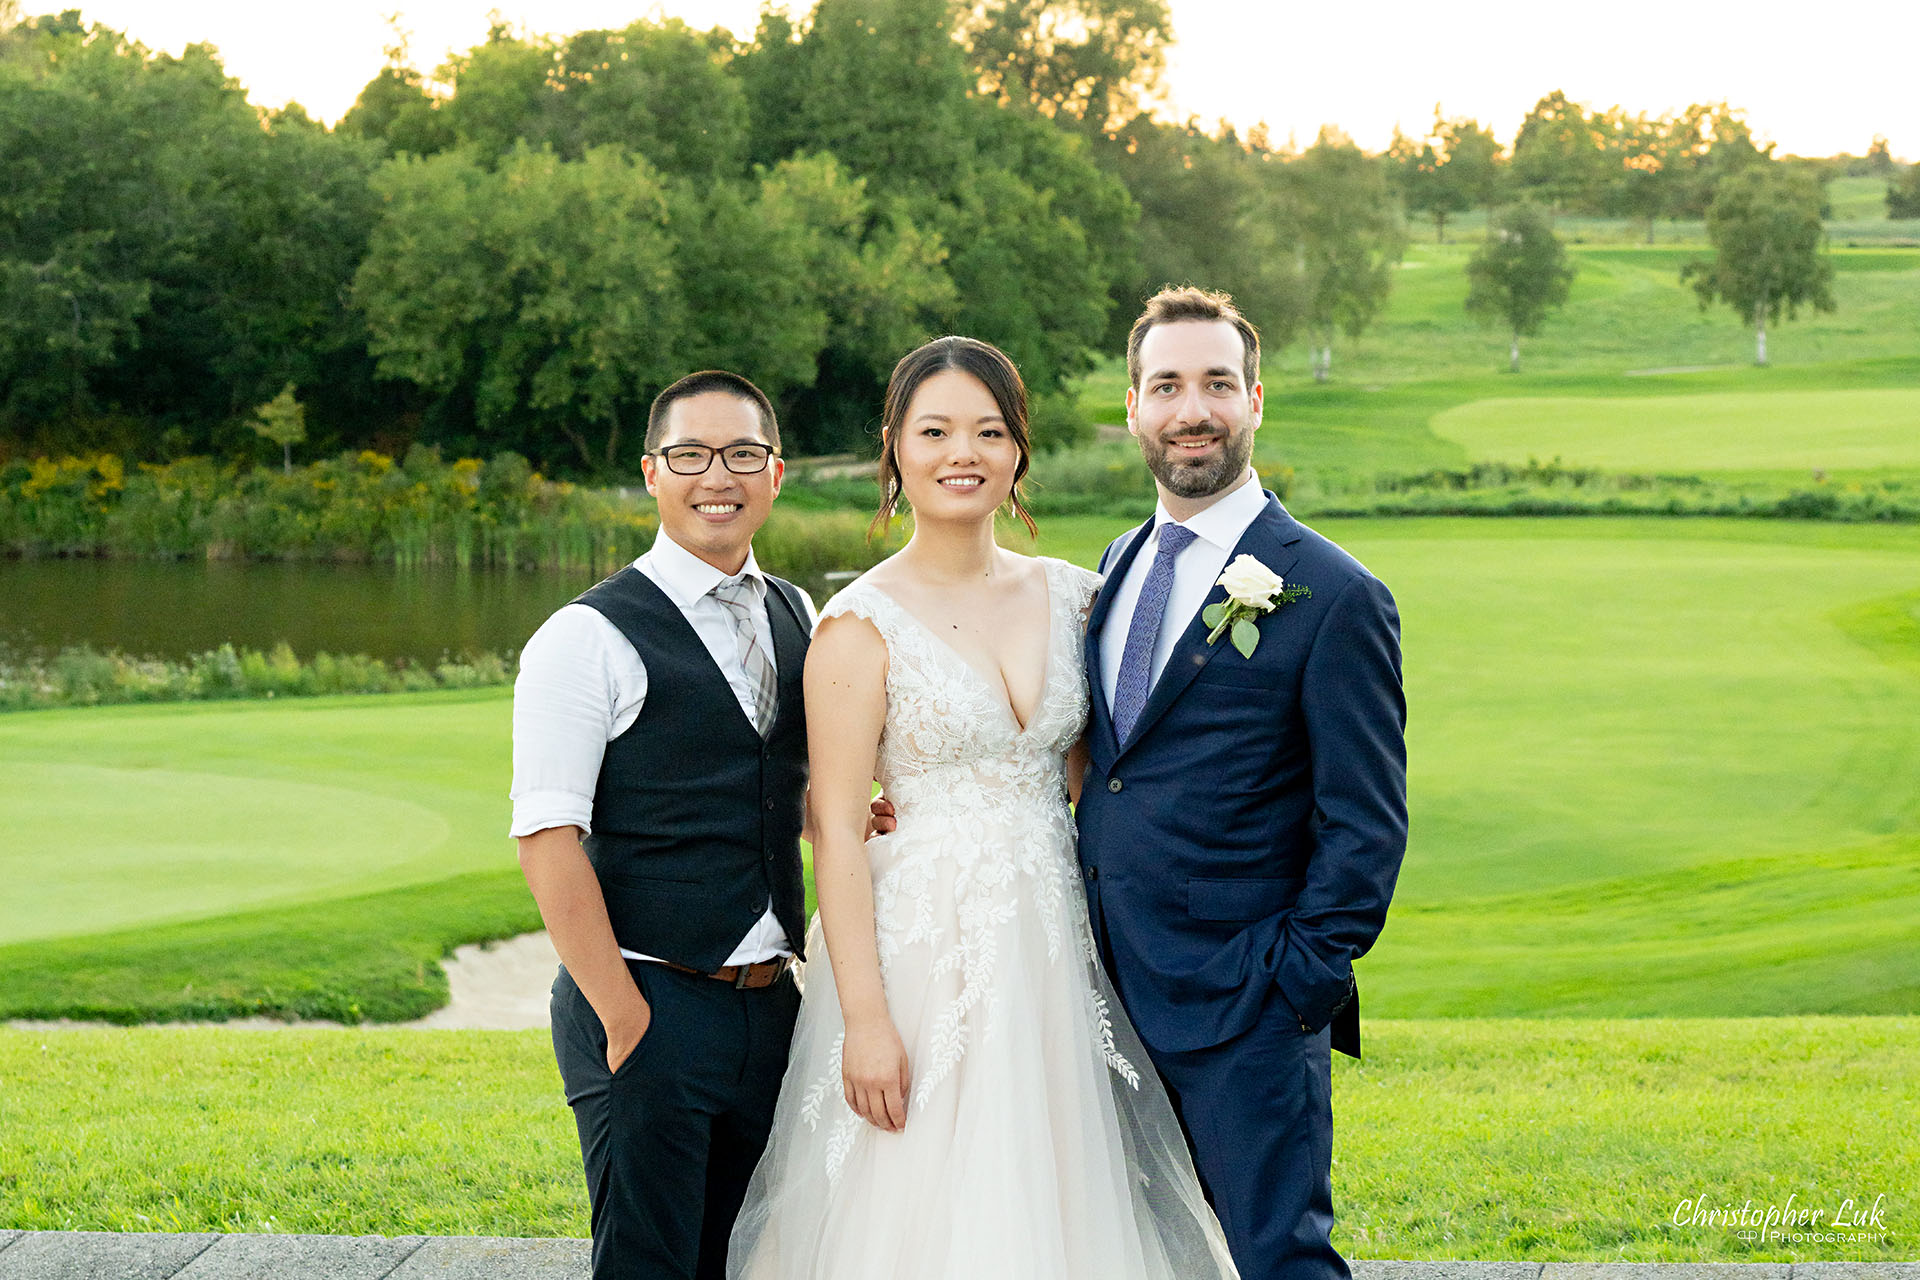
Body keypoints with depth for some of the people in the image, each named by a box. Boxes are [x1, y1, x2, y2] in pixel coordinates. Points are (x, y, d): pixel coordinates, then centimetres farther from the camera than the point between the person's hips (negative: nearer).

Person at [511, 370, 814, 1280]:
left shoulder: (798, 618, 12)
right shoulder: (591, 639, -8)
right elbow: (547, 842, -14)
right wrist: (624, 1019, -17)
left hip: (771, 1001, 6)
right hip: (646, 1007, -6)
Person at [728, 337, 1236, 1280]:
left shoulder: (1072, 596, 7)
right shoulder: (863, 624, -7)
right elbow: (837, 831, -10)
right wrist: (865, 1018, -15)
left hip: (1055, 949, 5)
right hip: (923, 949, -5)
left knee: (1055, 1204, 8)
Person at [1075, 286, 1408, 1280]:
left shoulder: (1332, 596, -9)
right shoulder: (1119, 566, 13)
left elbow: (1366, 825, -9)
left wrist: (1302, 983, -13)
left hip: (1244, 1012, -7)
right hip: (1109, 993, 7)